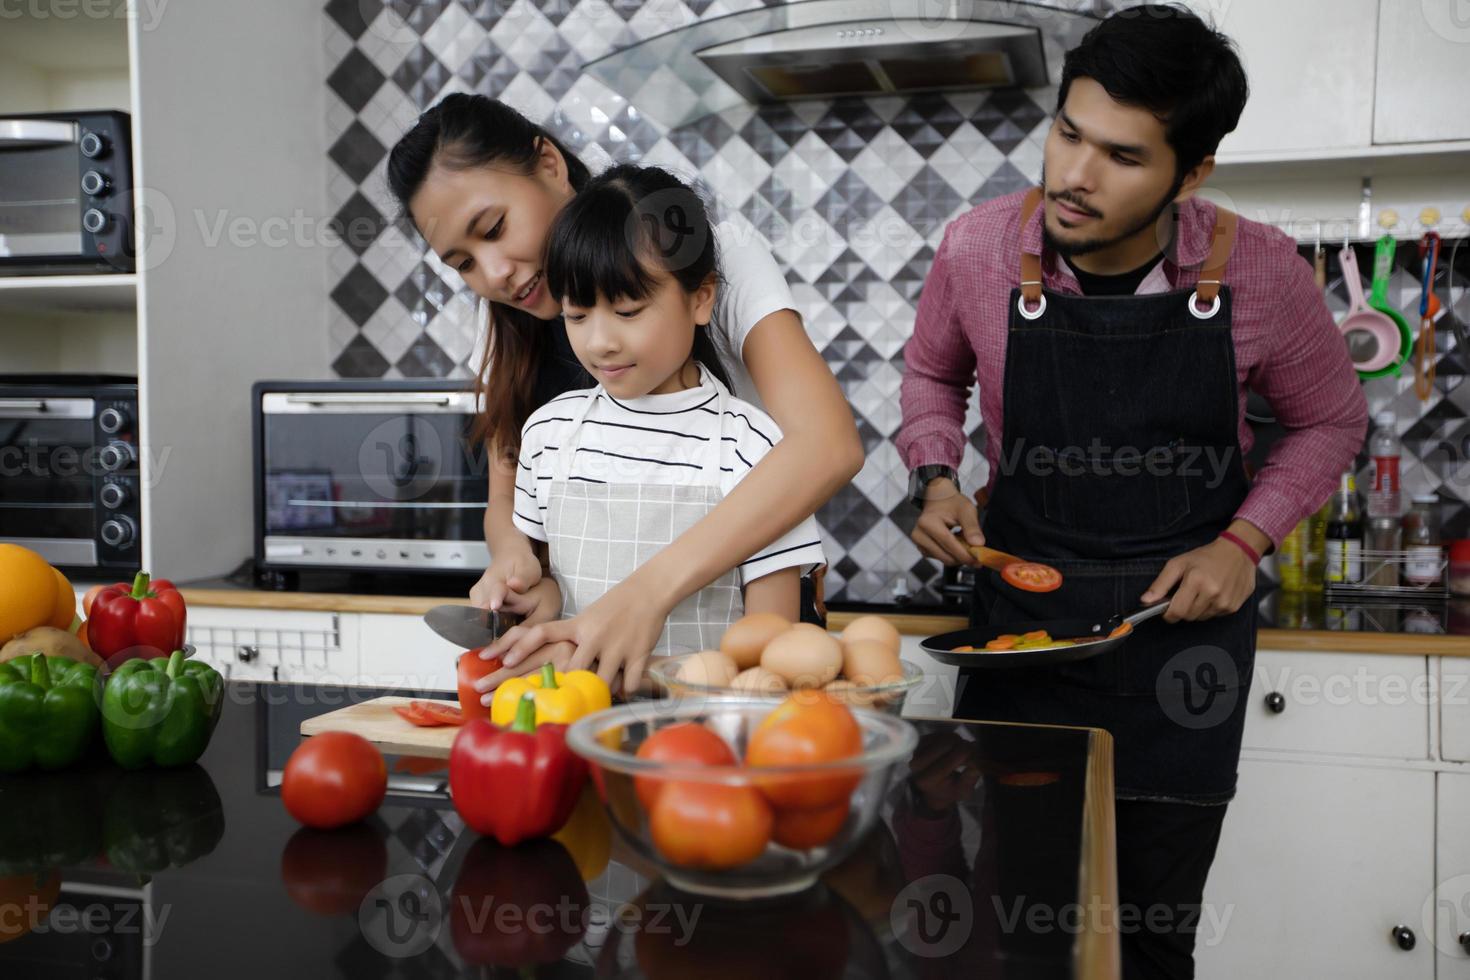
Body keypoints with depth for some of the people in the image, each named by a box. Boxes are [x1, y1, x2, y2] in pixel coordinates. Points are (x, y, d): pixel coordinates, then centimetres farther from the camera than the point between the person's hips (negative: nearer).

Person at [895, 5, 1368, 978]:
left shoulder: (1259, 272, -13)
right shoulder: (978, 250, -12)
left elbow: (1332, 421, 4)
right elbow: (932, 370, 10)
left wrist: (1244, 541, -9)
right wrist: (935, 480, -6)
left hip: (1182, 615, 0)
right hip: (1021, 609, 1)